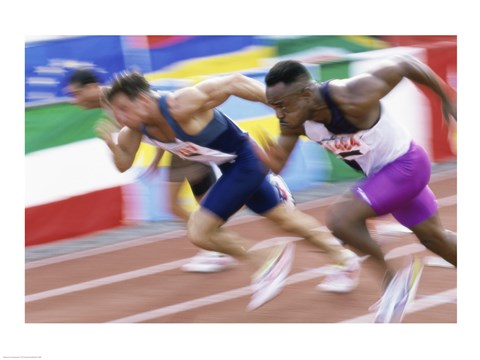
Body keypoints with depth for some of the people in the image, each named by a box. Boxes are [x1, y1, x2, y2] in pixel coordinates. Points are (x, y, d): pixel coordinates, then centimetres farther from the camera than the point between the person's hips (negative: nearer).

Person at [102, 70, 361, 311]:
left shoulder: (180, 106, -34)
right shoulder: (137, 126, -12)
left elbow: (234, 83, -29)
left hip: (244, 161, -9)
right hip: (230, 166, 9)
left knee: (198, 232, -13)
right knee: (283, 217, 27)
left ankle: (267, 262, 8)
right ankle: (344, 258, 48)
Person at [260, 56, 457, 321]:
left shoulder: (352, 100, -36)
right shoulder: (294, 121, -16)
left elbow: (403, 64, -24)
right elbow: (277, 166, -11)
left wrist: (446, 97, -8)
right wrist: (270, 159, -37)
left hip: (405, 165, -8)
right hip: (380, 172, 8)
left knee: (340, 219, -22)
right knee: (434, 238, 24)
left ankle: (392, 278, -1)